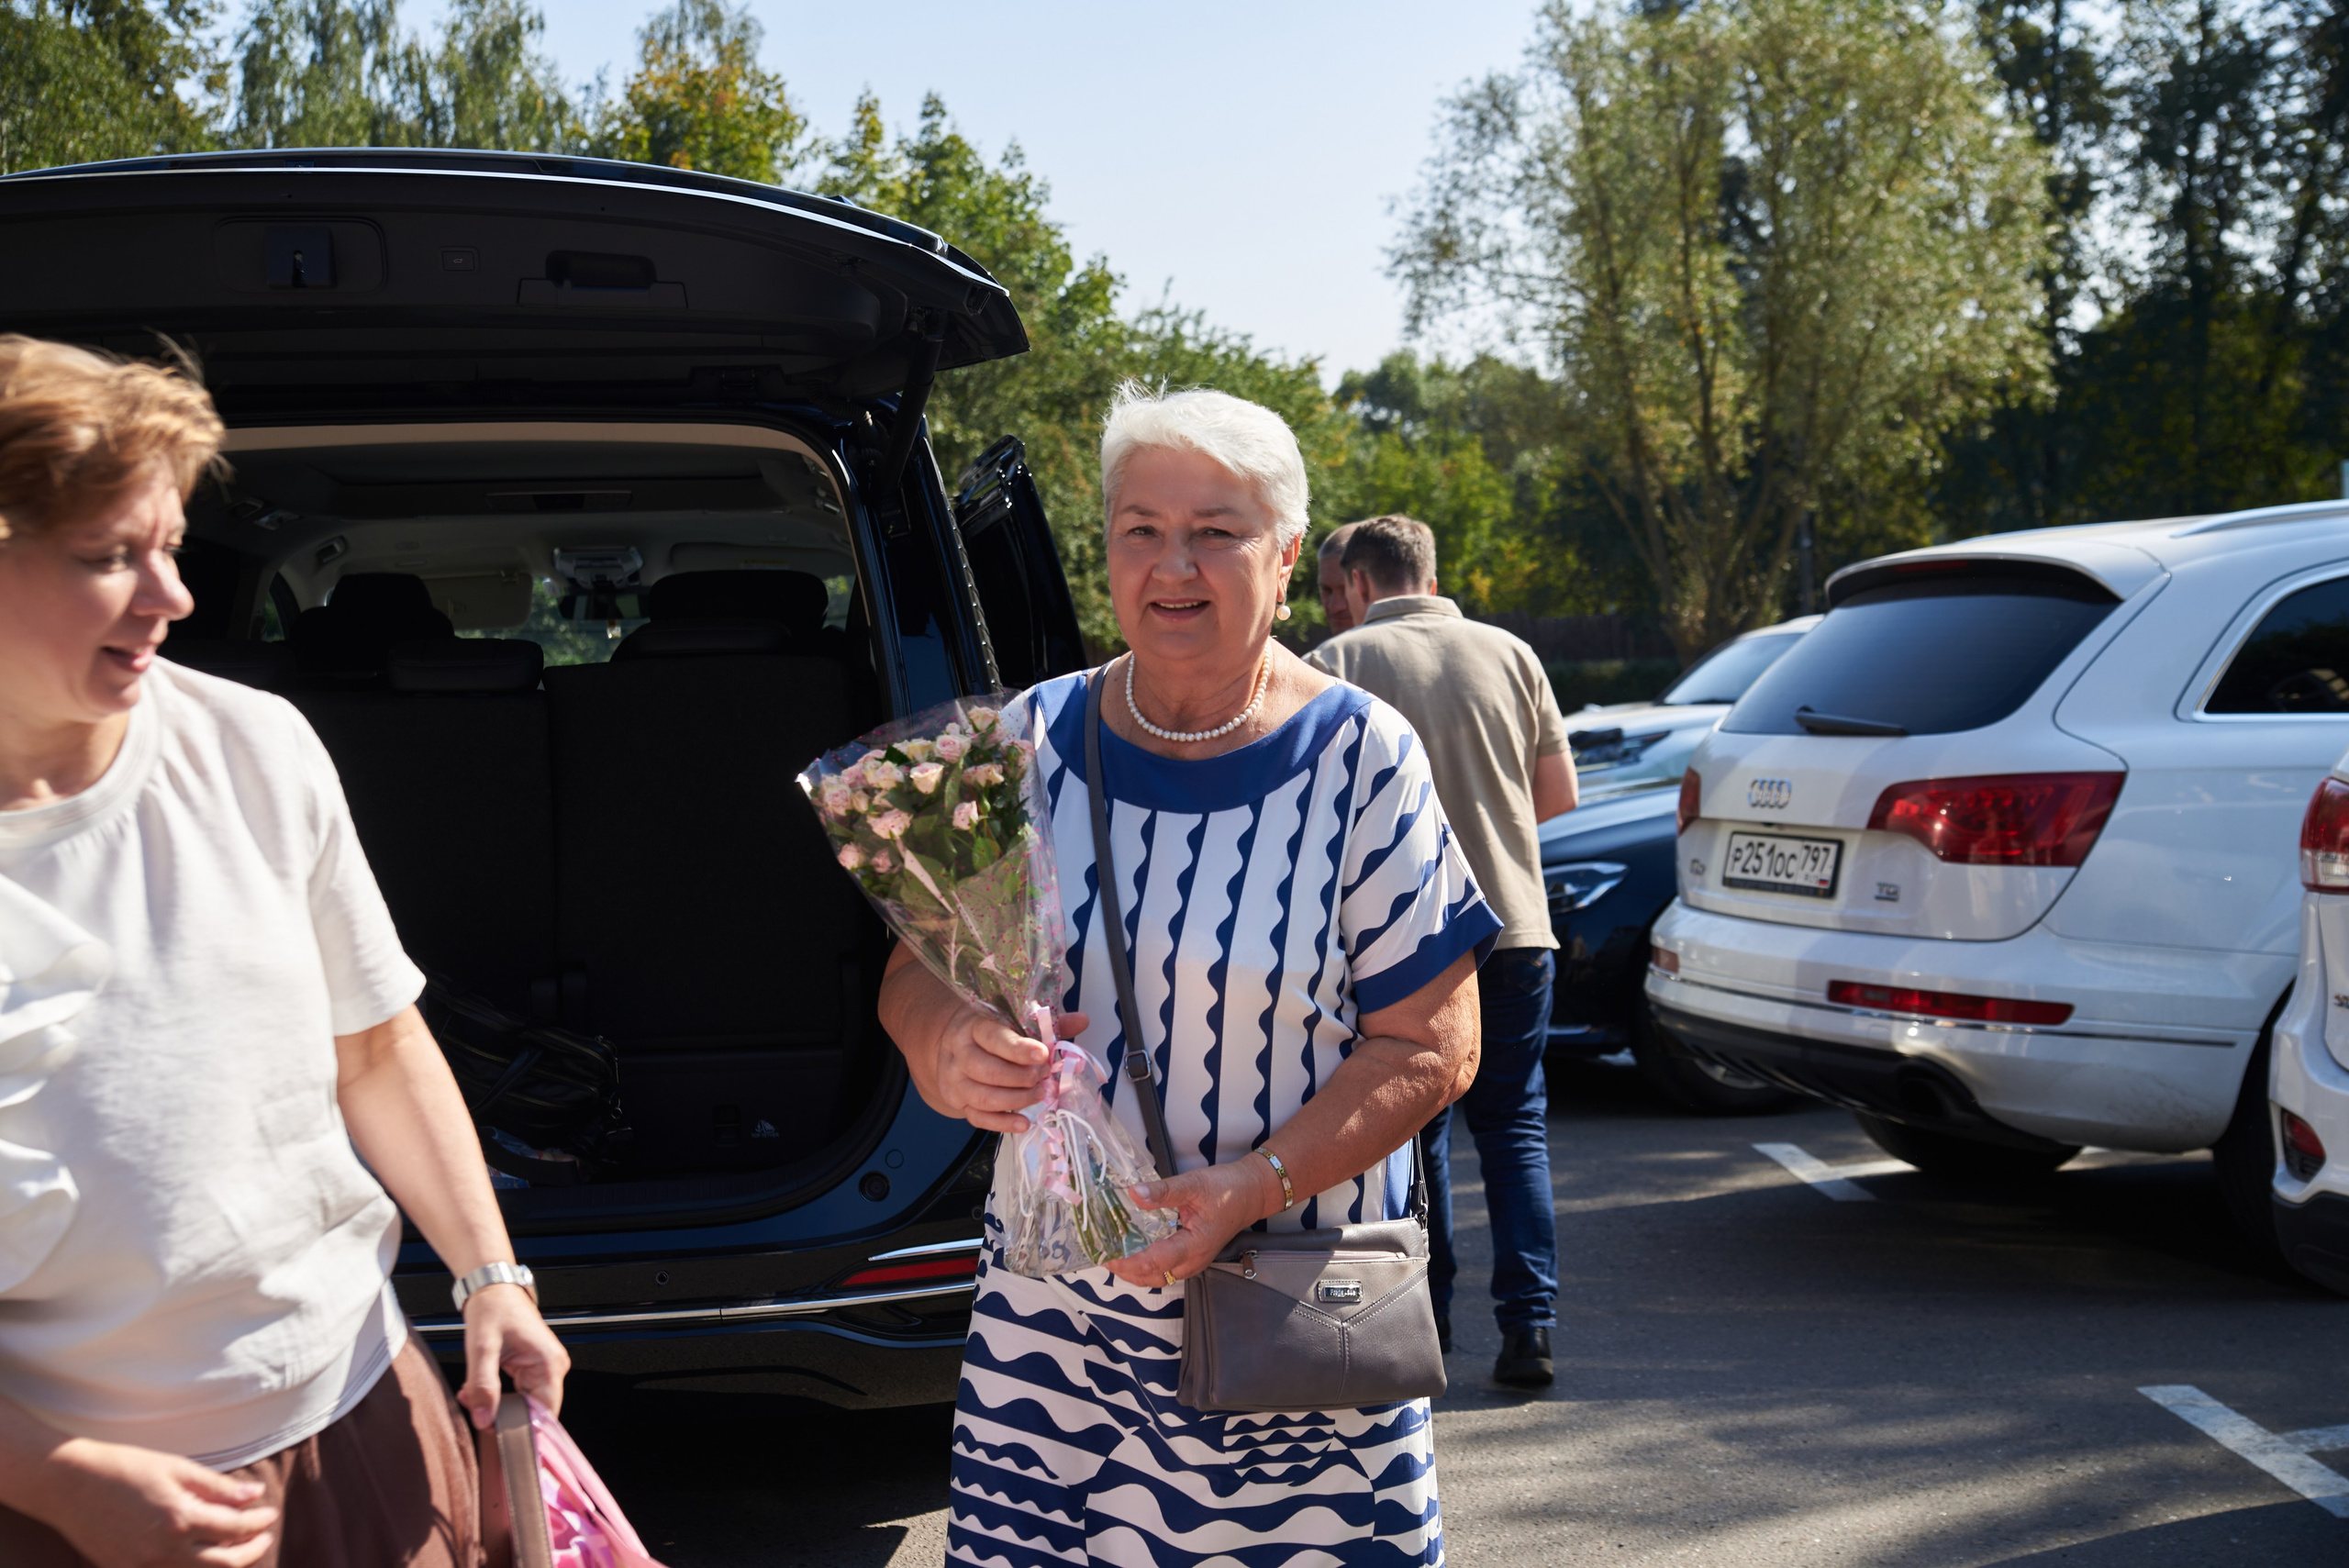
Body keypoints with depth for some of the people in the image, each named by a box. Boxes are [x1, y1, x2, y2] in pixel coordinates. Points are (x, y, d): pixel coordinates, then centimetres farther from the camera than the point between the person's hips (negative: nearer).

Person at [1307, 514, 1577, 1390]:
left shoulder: (1337, 666, -4)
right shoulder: (1506, 653, 6)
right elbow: (1559, 793, 9)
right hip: (1515, 924, 2)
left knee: (1415, 1128, 12)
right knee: (1515, 1127, 8)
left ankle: (1426, 1315, 20)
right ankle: (1529, 1324, -1)